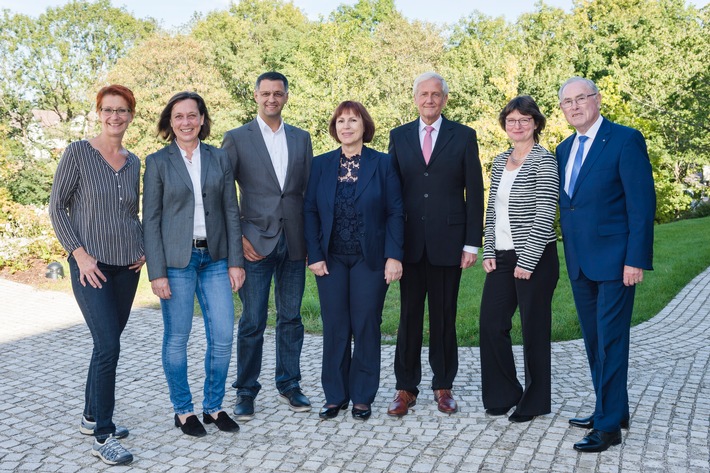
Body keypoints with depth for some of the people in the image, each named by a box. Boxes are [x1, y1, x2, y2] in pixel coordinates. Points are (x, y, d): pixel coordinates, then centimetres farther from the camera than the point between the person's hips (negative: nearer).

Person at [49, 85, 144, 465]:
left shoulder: (133, 162, 9)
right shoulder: (77, 153, -5)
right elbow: (57, 207, -5)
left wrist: (142, 248, 4)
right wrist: (79, 253, -13)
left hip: (126, 266, 5)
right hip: (91, 265, -5)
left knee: (107, 343, 12)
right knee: (108, 346, -10)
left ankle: (91, 417, 29)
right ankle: (102, 437, 1)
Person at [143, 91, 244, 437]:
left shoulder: (219, 159, 7)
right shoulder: (157, 162, 0)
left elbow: (231, 212, 7)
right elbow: (151, 220, -3)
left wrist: (235, 261, 1)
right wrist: (157, 272, -9)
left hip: (215, 258, 3)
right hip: (176, 260, -2)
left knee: (223, 336, 3)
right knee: (177, 338, 6)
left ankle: (213, 406, 22)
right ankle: (183, 410, 23)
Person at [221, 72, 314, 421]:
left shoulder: (301, 138, 12)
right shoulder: (237, 138, 2)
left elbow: (309, 190, 11)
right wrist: (237, 238, -8)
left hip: (294, 243, 3)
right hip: (256, 243, -3)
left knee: (291, 318, 10)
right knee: (252, 322, 2)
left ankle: (289, 385, 25)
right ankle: (246, 391, 17)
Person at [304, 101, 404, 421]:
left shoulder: (382, 164, 0)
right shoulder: (320, 165, 6)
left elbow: (395, 212, -2)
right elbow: (310, 211, 5)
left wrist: (393, 256, -10)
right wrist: (314, 256, -4)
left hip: (370, 260, -2)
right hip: (331, 260, 2)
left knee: (366, 327, 5)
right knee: (334, 328, 7)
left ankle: (362, 397, 19)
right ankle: (335, 396, 20)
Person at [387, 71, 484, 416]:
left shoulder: (463, 136, 4)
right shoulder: (399, 136, 9)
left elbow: (475, 192, 2)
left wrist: (472, 243, -4)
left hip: (448, 241, -1)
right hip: (410, 242, 1)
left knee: (444, 317, 7)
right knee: (409, 316, 6)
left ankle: (443, 386, 21)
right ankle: (406, 387, 17)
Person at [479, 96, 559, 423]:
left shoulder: (543, 160, -8)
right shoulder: (499, 162, 13)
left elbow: (544, 215, -14)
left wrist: (527, 261, -16)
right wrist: (488, 252, 5)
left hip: (534, 259, -6)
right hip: (501, 257, 7)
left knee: (534, 329, 4)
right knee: (491, 324, 6)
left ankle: (535, 402, 20)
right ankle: (503, 394, 24)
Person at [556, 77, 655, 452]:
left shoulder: (626, 140, -9)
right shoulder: (565, 149, 13)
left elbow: (642, 202, -13)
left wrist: (636, 260, -18)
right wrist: (568, 255, 10)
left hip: (613, 260, -7)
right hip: (579, 262, 7)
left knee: (610, 341, -2)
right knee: (593, 341, 14)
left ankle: (608, 426, 8)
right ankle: (612, 410, 29)